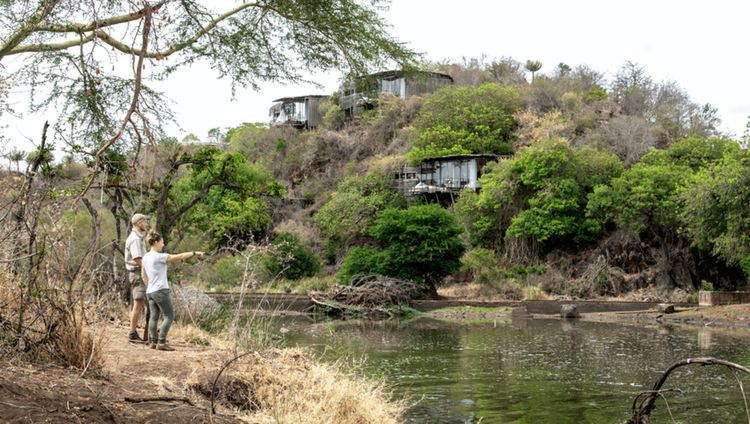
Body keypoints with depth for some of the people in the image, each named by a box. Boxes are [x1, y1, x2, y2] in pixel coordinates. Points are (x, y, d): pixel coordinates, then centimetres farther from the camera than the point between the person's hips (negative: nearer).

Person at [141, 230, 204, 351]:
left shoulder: (145, 257, 10)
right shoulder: (159, 257, -14)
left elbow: (143, 275, 18)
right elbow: (179, 257, -12)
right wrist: (194, 253, -3)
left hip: (150, 291, 8)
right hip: (161, 291, -8)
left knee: (154, 316, 9)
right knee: (169, 316, -2)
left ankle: (153, 342, 6)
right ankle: (161, 342, -6)